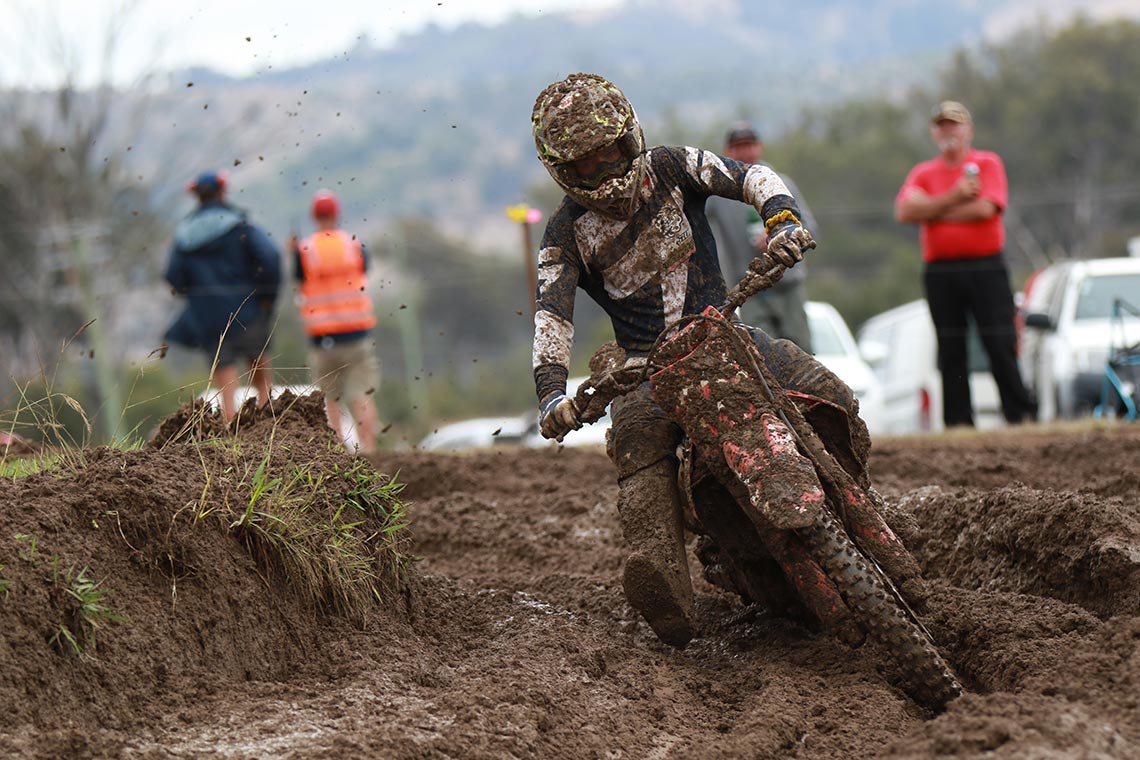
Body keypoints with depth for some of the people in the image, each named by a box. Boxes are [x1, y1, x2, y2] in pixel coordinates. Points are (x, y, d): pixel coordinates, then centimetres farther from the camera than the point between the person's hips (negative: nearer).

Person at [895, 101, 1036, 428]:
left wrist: (932, 211, -3)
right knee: (951, 352, 2)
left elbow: (985, 208, -11)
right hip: (940, 274, 3)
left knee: (1001, 346, -7)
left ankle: (1021, 415, -4)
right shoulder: (923, 173, 14)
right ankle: (958, 422, 5)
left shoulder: (988, 163, 6)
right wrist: (953, 198, -13)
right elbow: (905, 211, -5)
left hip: (986, 268, -3)